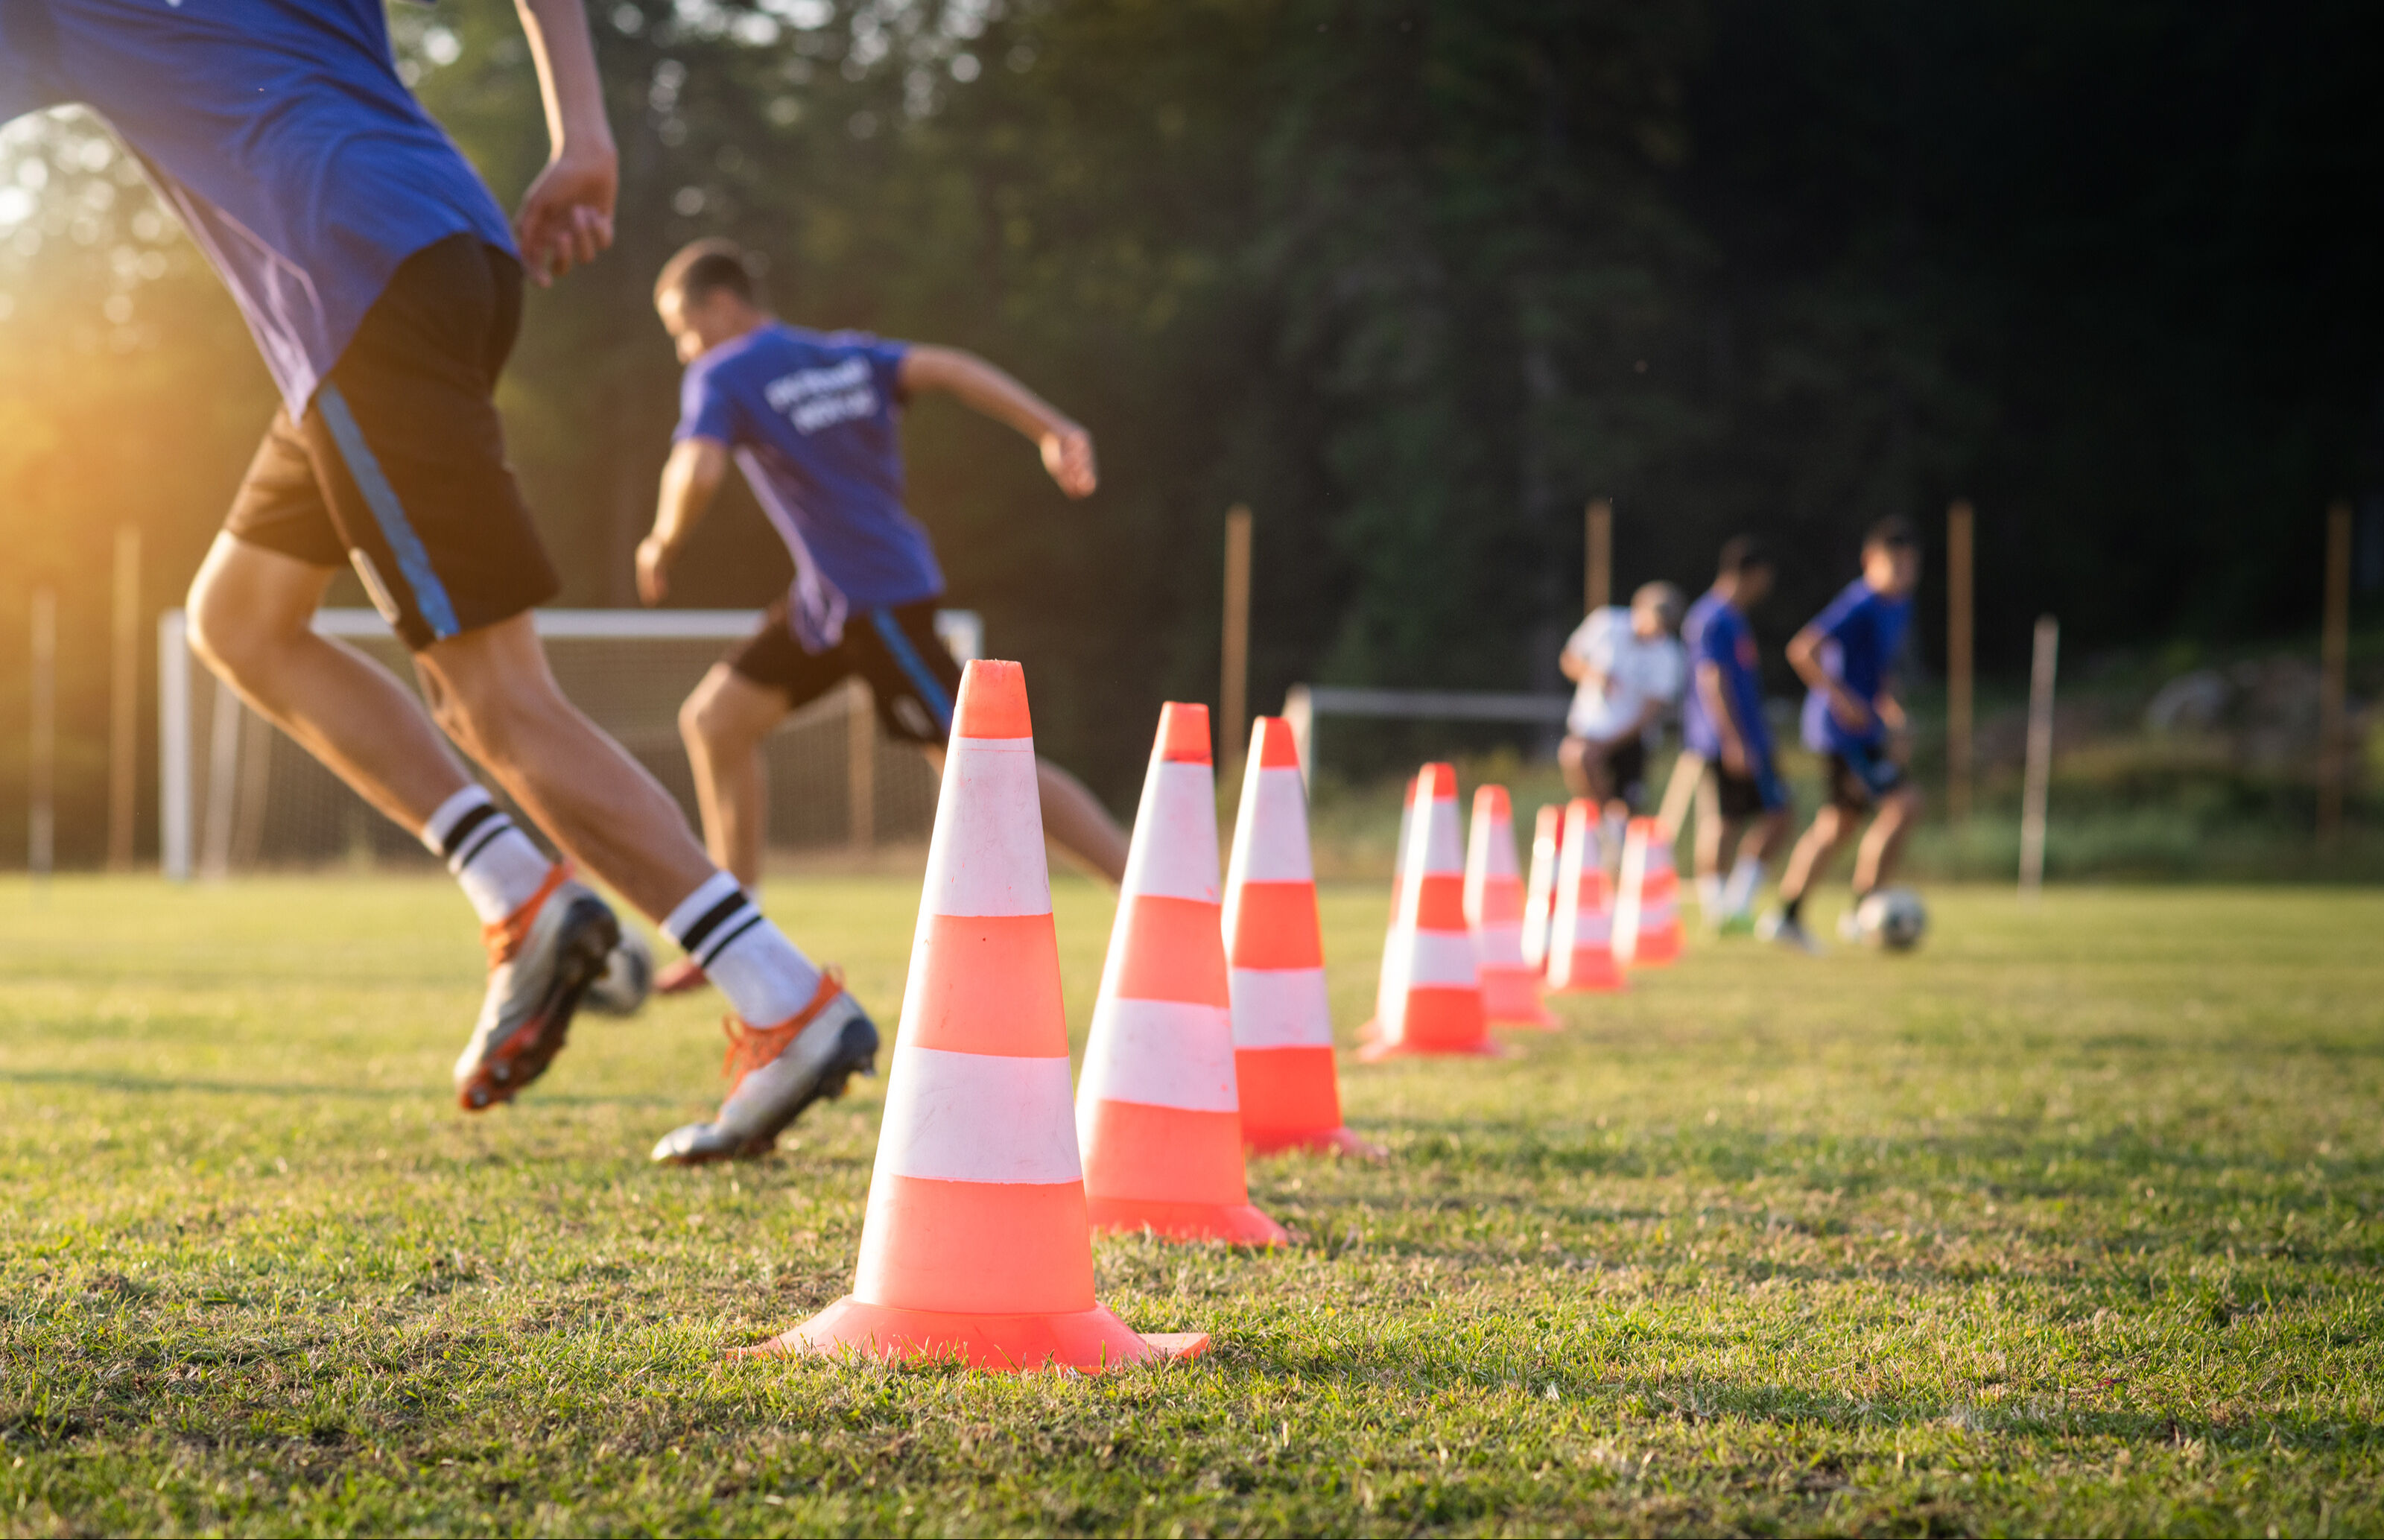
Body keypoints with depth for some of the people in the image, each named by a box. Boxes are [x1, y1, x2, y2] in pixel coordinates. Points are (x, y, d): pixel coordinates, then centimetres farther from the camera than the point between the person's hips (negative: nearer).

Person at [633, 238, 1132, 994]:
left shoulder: (720, 378, -7)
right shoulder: (846, 356, 13)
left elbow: (698, 473, -24)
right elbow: (947, 369, -2)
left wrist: (662, 546, -4)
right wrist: (1055, 430, -13)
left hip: (876, 600, -9)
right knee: (713, 718, 13)